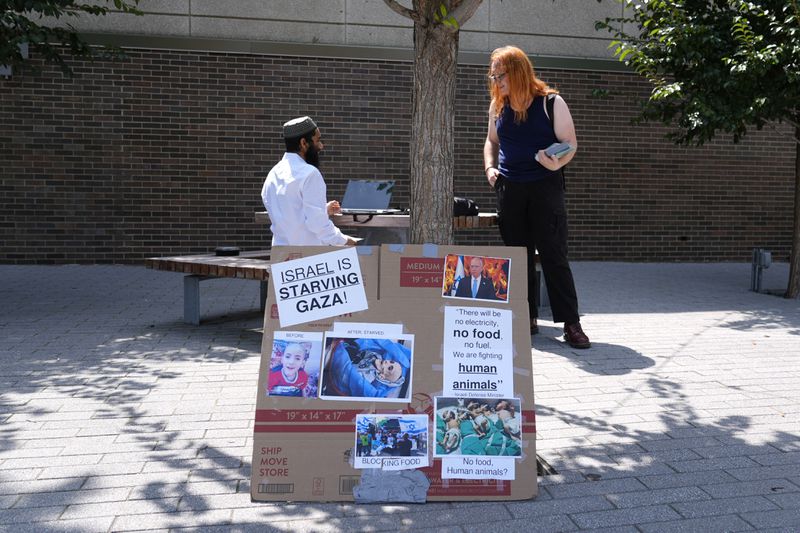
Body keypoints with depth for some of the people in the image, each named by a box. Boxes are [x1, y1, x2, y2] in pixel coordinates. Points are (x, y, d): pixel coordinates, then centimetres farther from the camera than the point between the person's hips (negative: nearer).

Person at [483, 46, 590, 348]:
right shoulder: (498, 106, 8)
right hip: (509, 187, 5)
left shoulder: (551, 102, -5)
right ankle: (527, 319, 16)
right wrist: (490, 167, 3)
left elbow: (570, 143, -4)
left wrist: (557, 164, -24)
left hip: (545, 185, -4)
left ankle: (570, 323, -1)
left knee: (553, 254, -7)